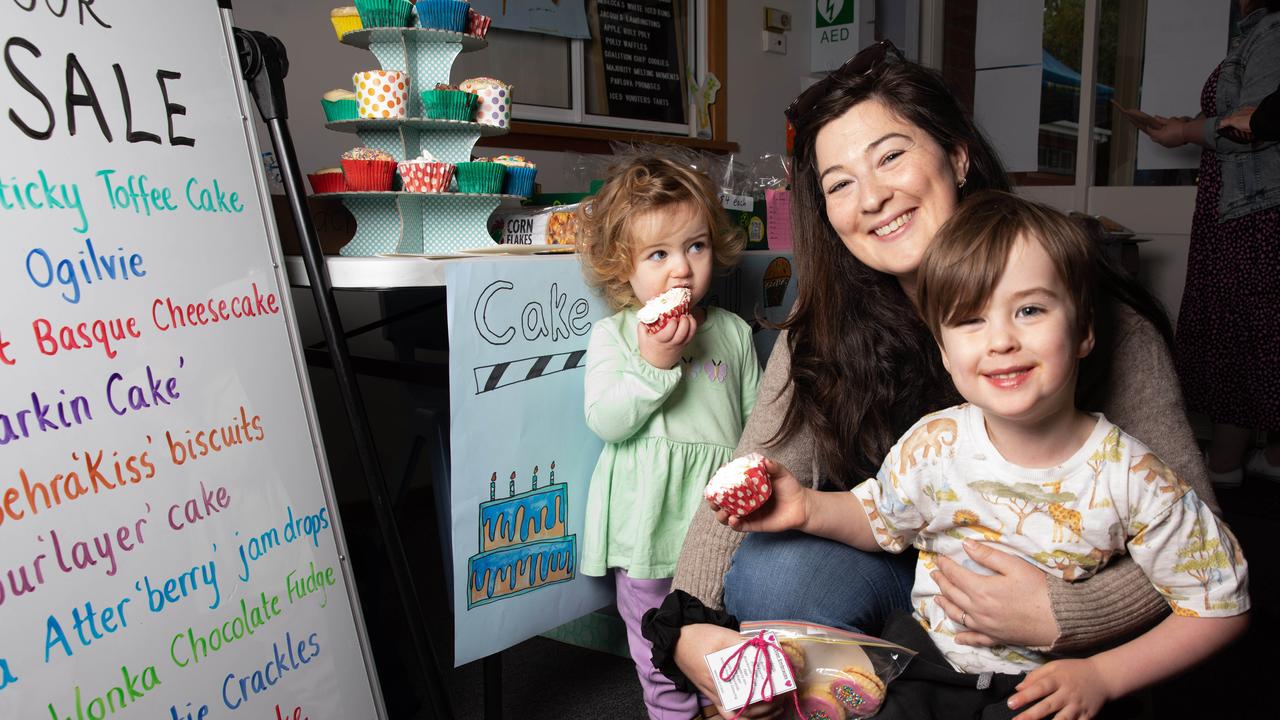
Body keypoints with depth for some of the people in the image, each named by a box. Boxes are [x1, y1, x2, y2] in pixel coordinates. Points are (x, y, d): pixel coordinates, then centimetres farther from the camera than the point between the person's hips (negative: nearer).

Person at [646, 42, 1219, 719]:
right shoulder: (824, 332, -9)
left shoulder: (1093, 313, -17)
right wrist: (686, 625, -33)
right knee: (770, 571, -29)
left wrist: (1062, 617, -32)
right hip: (898, 562, 1)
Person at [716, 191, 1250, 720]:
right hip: (927, 655, 0)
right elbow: (879, 519, 7)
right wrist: (810, 508, -12)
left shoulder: (1132, 480, -18)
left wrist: (1103, 677, -15)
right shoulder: (931, 447, -12)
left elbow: (1220, 606, -6)